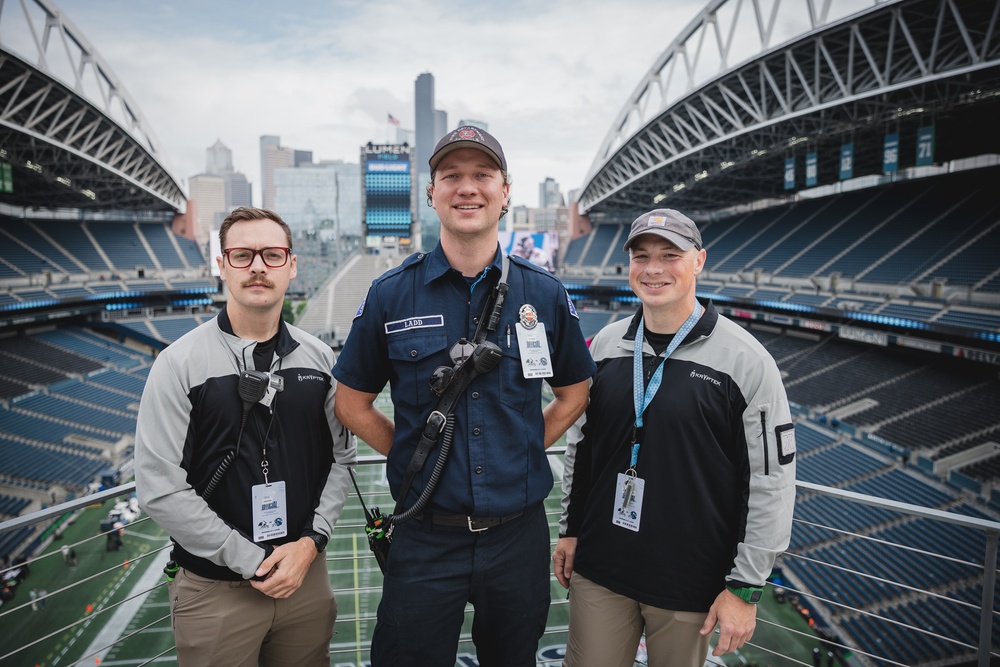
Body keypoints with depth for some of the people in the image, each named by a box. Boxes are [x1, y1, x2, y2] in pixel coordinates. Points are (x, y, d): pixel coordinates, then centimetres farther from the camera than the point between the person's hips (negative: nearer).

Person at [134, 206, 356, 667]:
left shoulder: (319, 358, 1)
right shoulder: (180, 364, -10)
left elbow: (341, 457, 6)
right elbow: (160, 490, -13)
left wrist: (310, 542, -6)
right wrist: (253, 561, -13)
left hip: (307, 577, 3)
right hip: (214, 591, -3)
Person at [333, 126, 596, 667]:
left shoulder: (546, 295, -3)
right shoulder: (390, 295, -6)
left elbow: (574, 392, 10)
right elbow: (352, 403, 3)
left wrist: (522, 453, 2)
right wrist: (415, 457, -2)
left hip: (519, 534, 2)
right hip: (426, 538, -1)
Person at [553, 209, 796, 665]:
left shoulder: (745, 360, -12)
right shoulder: (605, 344, 2)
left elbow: (771, 481, -9)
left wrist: (745, 586, -7)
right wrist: (570, 529, 13)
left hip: (690, 584, -3)